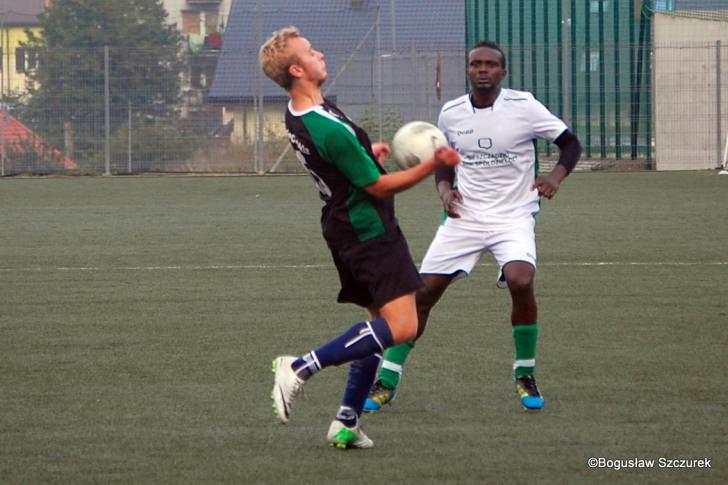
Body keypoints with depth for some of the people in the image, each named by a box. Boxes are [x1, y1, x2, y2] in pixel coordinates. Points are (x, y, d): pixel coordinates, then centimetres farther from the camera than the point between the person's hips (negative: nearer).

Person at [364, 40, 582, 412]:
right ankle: (386, 381, 8)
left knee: (521, 281, -28)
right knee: (423, 293, -4)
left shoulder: (523, 106, -7)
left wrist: (555, 177, -18)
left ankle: (525, 376, -7)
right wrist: (445, 189, -2)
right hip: (464, 216, 3)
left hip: (514, 217, -3)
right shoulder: (450, 113, 3)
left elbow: (570, 143, 0)